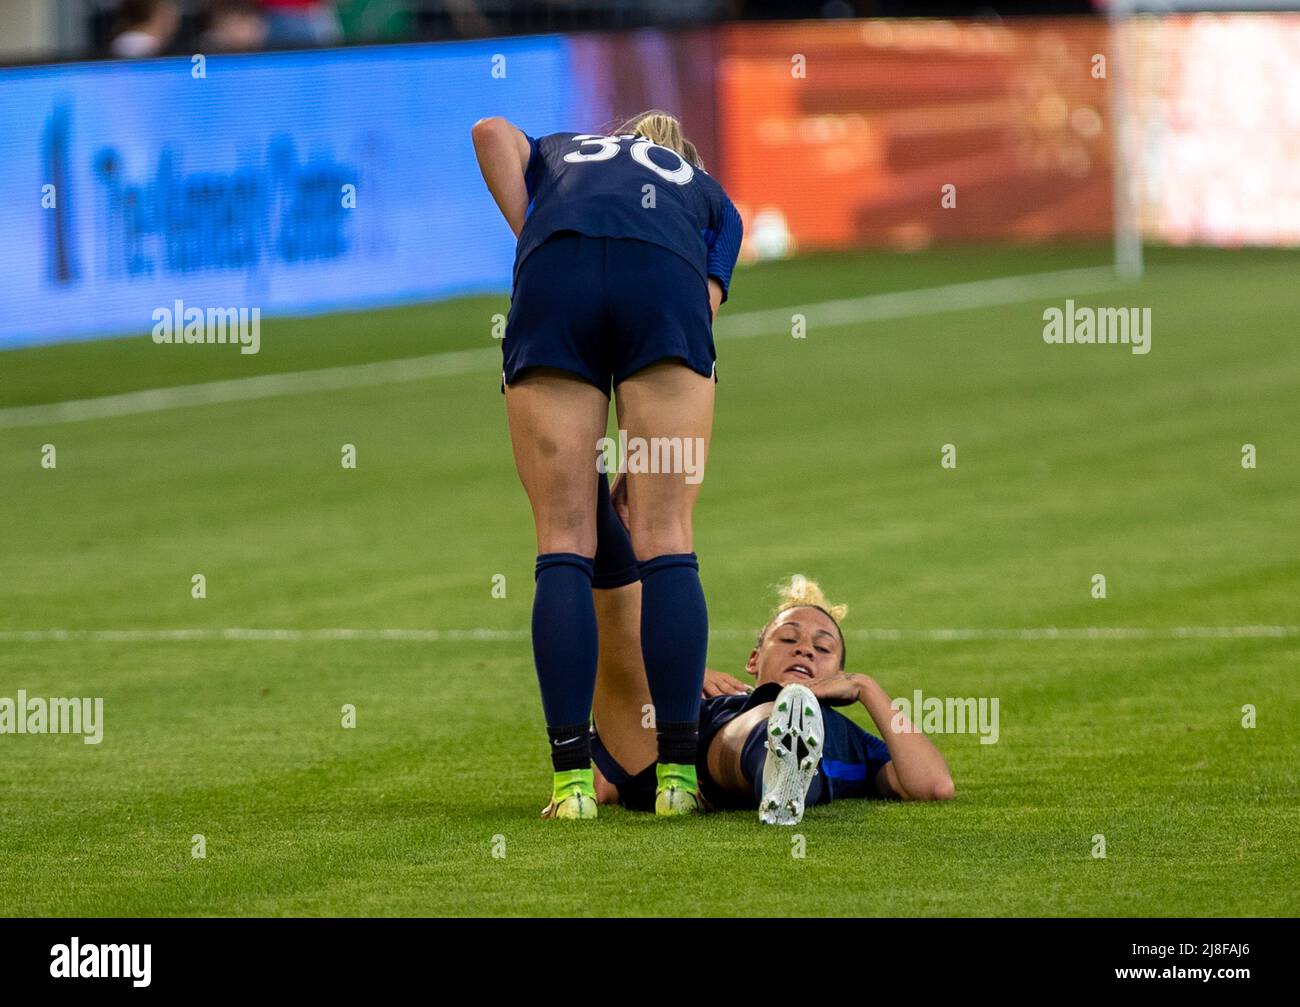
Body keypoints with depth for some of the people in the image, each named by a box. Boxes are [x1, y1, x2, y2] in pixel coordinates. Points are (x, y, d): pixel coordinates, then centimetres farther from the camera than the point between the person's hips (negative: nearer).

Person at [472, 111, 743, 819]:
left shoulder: (555, 154, 40)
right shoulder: (710, 196, 38)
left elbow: (492, 132, 15)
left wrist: (532, 237, 17)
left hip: (552, 271, 0)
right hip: (668, 279, 0)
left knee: (564, 542, 2)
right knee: (666, 539, 2)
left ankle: (573, 777, -3)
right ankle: (677, 775, -2)